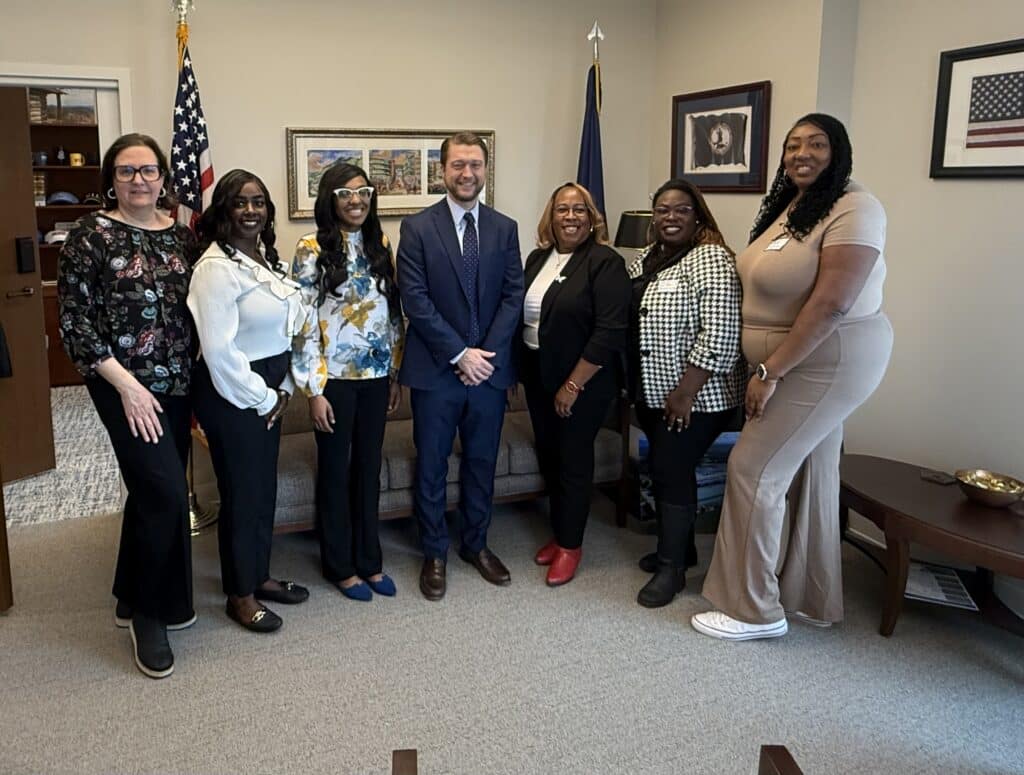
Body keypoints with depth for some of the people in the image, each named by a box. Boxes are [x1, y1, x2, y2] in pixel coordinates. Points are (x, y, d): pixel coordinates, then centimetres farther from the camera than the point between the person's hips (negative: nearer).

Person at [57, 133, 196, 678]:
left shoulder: (181, 235, 7)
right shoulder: (91, 235, -7)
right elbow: (74, 321, -10)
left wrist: (197, 374, 5)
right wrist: (126, 383, -16)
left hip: (177, 382, 6)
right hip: (125, 384, -5)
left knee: (152, 491, 13)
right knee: (167, 492, -11)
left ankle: (133, 598, 32)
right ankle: (149, 610, 10)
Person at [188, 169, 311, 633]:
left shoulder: (264, 257, 8)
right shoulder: (217, 266, -18)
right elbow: (218, 349, -23)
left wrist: (282, 389, 6)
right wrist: (262, 399, -15)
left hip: (266, 390, 8)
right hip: (232, 395, -8)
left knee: (264, 487, 17)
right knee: (240, 492, 4)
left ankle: (259, 576, 35)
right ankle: (239, 595, 21)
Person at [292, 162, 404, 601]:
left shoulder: (381, 247, 7)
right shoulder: (312, 249, -8)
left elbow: (395, 316, 11)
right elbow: (304, 324, -11)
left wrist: (396, 375, 10)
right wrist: (314, 389, -13)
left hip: (376, 377, 5)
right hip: (335, 379, -5)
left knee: (369, 470, 14)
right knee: (335, 473, 8)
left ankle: (369, 560, 27)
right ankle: (339, 566, 22)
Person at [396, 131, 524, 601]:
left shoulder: (505, 229, 7)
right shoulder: (418, 228, -4)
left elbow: (513, 296, 2)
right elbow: (415, 300, -10)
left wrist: (487, 355, -10)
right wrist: (459, 354, -14)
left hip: (489, 367, 3)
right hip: (435, 370, -3)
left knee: (482, 462, 14)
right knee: (431, 467, 8)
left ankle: (476, 544, 31)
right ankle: (434, 553, 23)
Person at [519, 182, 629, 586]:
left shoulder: (605, 262, -14)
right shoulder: (538, 258, 7)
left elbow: (610, 331, -20)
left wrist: (573, 385, -20)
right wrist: (521, 369, 7)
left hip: (583, 381, -6)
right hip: (539, 376, 7)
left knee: (573, 460, 4)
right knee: (549, 457, 14)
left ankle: (571, 544, 20)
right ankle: (559, 533, 30)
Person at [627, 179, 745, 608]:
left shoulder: (710, 259, -16)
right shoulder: (644, 261, 10)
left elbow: (720, 335, -23)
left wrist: (685, 393, -22)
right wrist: (632, 383, 13)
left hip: (696, 397, -8)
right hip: (652, 393, 8)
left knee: (672, 472, -4)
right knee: (664, 469, 15)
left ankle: (672, 567, 10)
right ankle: (678, 546, 30)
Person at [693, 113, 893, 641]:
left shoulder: (854, 210, -18)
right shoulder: (788, 207, 11)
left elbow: (831, 304, -26)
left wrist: (768, 371, -25)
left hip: (828, 362, -9)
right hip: (800, 363, 9)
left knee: (753, 470, -8)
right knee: (809, 474, 14)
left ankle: (755, 610, 6)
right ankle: (812, 599, 28)